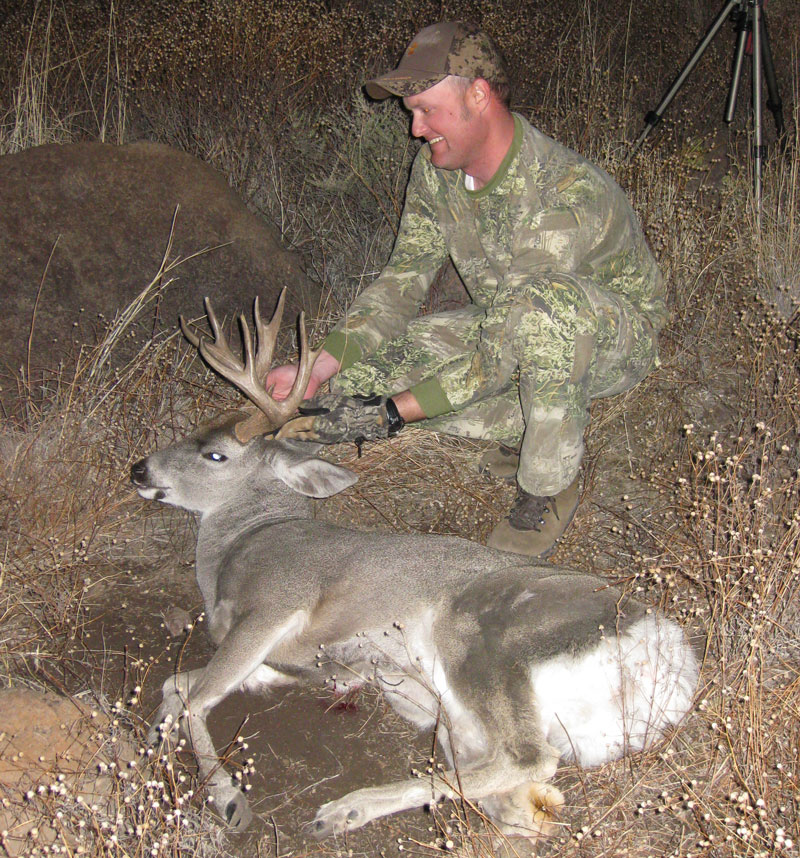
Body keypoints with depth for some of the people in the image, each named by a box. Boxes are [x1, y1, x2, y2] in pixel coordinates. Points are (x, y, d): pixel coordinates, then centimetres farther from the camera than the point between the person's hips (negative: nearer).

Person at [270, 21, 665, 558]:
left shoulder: (569, 195, -34)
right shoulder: (435, 171, -10)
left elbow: (502, 356, -34)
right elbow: (404, 280, -7)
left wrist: (390, 413, -37)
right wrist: (320, 368, -20)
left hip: (618, 336, -6)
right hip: (507, 327, 7)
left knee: (542, 302, -44)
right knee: (355, 375, -14)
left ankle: (551, 485, -20)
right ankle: (532, 425, 3)